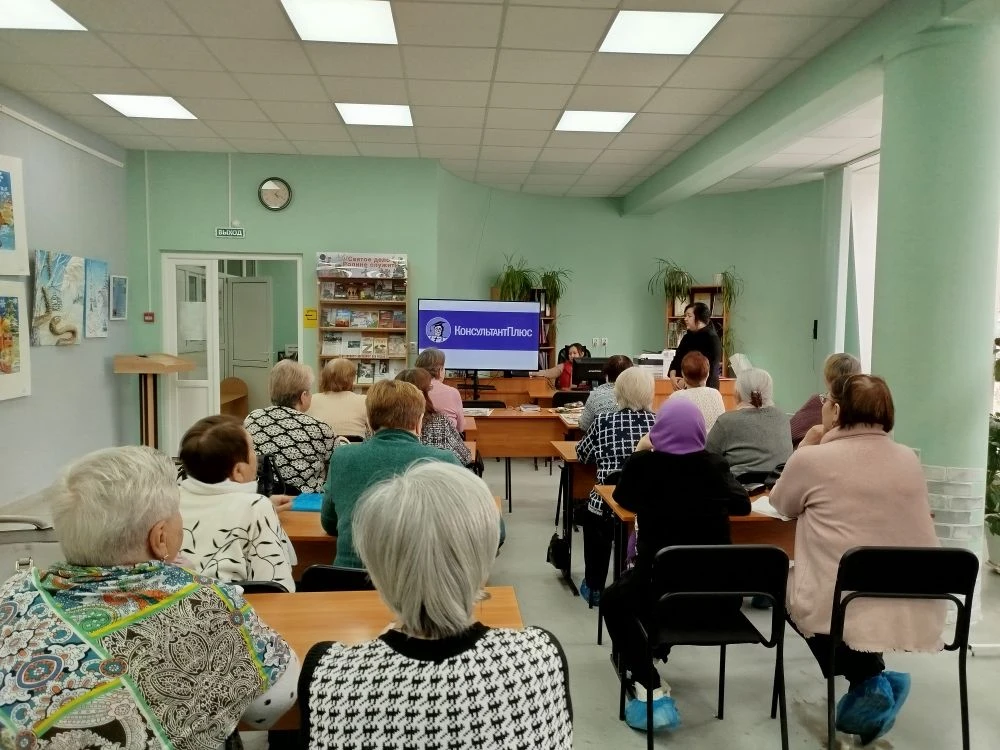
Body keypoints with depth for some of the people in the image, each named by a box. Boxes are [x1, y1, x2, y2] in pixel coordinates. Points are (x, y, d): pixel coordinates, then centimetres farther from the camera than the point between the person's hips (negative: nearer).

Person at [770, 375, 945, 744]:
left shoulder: (812, 459, -10)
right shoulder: (910, 460, 5)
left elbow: (781, 503, 10)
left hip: (844, 613, -6)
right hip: (919, 618, 6)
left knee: (784, 580, 25)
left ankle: (868, 680, 10)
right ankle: (873, 680, 20)